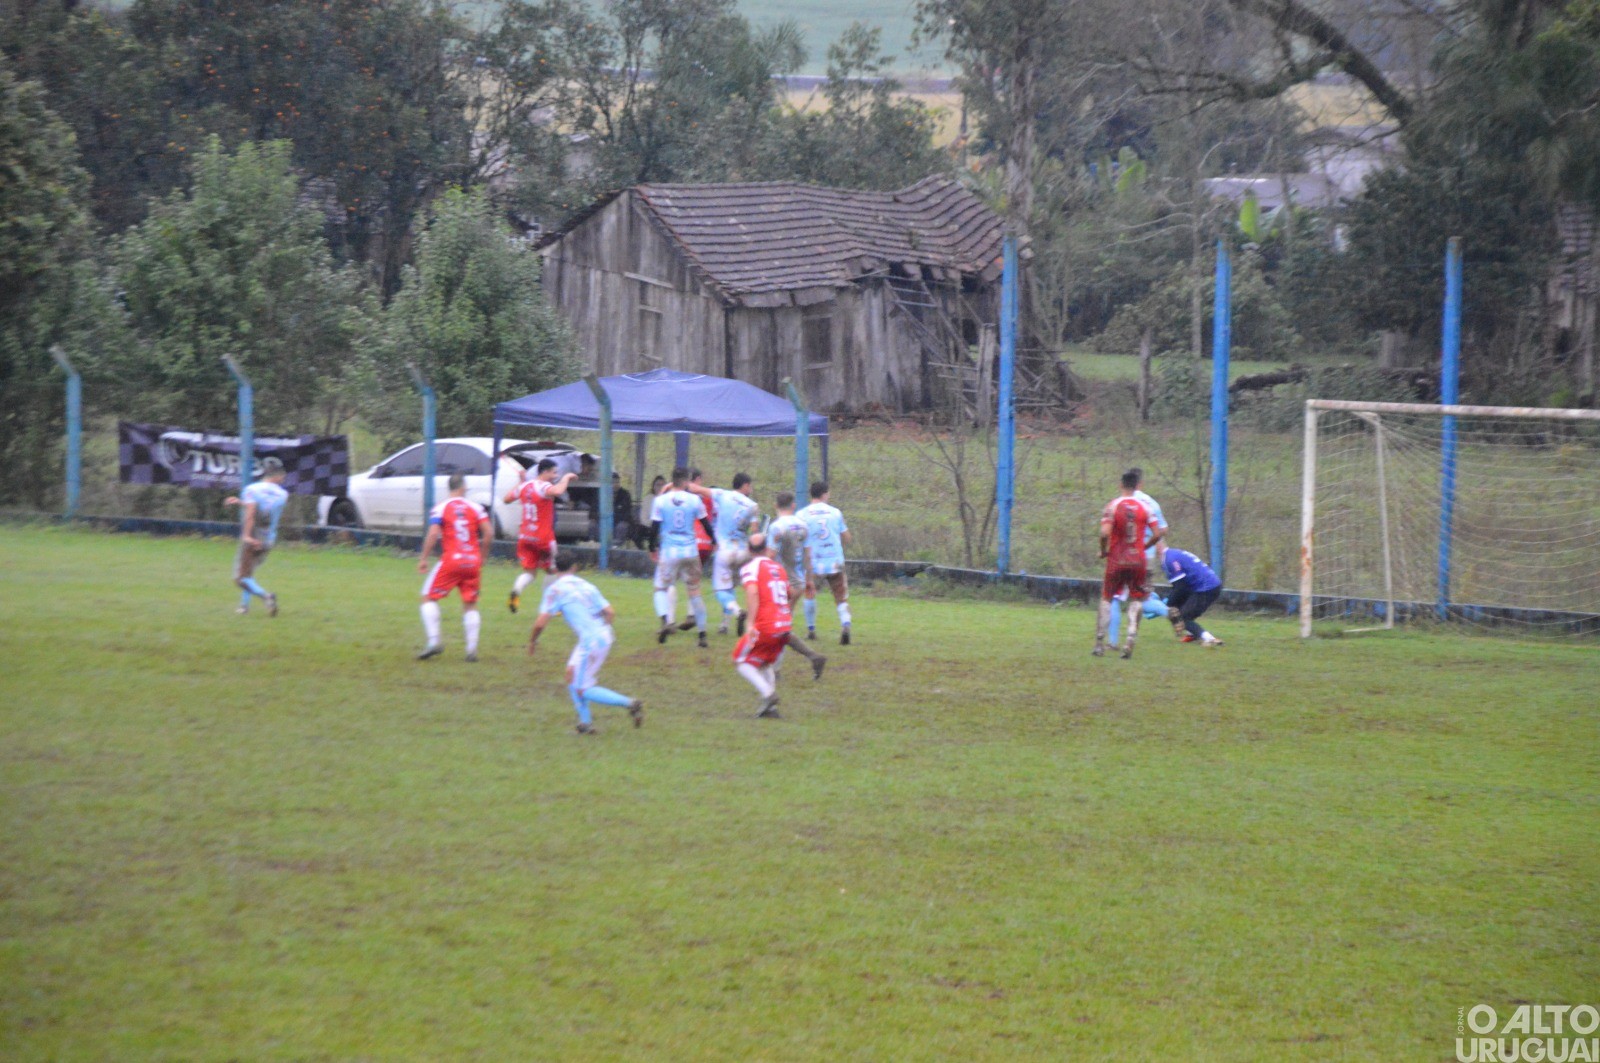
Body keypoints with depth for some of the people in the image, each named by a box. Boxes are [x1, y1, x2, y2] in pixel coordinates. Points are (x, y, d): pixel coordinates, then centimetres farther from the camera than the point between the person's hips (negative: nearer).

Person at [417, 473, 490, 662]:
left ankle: (433, 641, -6)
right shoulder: (475, 508, 6)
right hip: (472, 562, 3)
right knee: (470, 604, 13)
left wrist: (423, 559, -5)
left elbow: (433, 534, -12)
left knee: (429, 597, 8)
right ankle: (472, 649, 6)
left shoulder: (440, 508, -2)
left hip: (451, 561, -3)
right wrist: (481, 556, 14)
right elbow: (488, 532, 1)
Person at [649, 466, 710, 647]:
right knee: (694, 591, 11)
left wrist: (652, 548, 13)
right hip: (690, 551, 1)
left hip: (669, 551, -1)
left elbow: (654, 527, -3)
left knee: (661, 588, 10)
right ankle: (702, 634, 10)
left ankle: (665, 620, -18)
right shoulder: (694, 500, -3)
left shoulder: (661, 501, -5)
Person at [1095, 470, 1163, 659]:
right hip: (1138, 561, 1)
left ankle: (1099, 642, 7)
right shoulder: (1144, 507, -1)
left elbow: (1105, 533, -19)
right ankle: (1131, 638, -5)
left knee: (1107, 599, 12)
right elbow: (1158, 534, -1)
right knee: (1136, 600, 13)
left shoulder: (1112, 506, -8)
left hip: (1116, 560, -1)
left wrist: (1103, 551, -1)